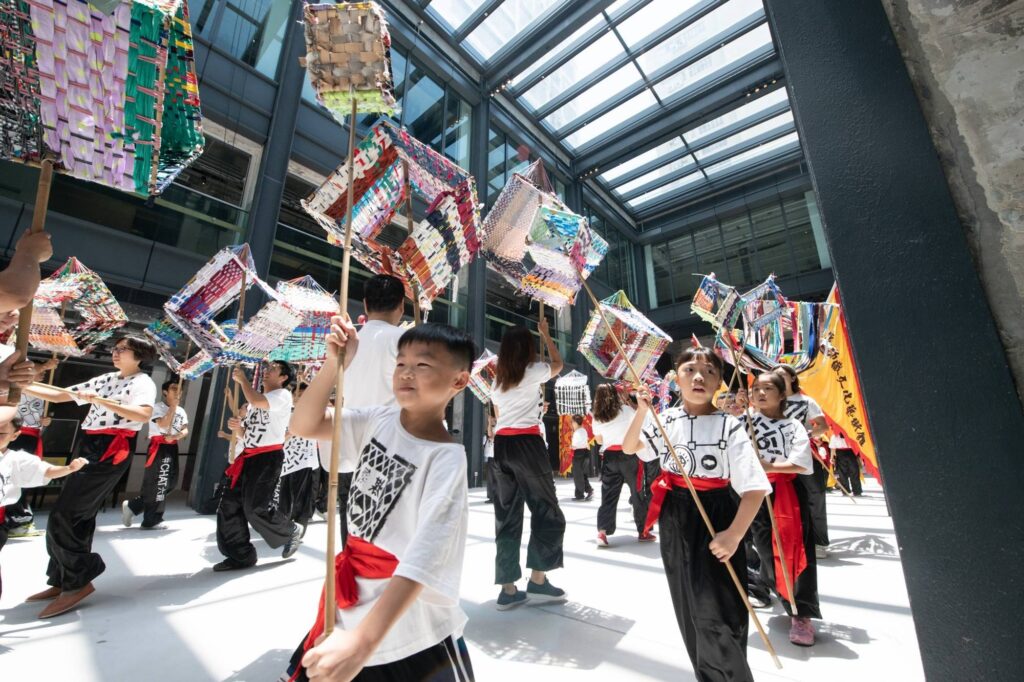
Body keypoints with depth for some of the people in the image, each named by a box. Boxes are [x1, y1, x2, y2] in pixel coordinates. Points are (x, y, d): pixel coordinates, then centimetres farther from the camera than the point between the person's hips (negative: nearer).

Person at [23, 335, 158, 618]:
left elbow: (144, 415, -27)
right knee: (77, 514, 13)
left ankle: (78, 582, 4)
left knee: (62, 517, -8)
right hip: (89, 447, 8)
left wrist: (101, 401, -26)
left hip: (112, 452, -8)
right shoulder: (105, 379, 17)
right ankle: (62, 581, 26)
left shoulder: (143, 382, -9)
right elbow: (59, 395, 18)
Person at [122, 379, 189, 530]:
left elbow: (185, 430, 5)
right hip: (159, 448, -7)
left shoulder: (181, 411, 12)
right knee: (156, 484, -2)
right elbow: (164, 425, -23)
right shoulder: (158, 407, -7)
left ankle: (132, 506, 25)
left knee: (167, 485, 9)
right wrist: (173, 406, -19)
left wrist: (176, 436, -16)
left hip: (172, 449, 7)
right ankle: (151, 521, 10)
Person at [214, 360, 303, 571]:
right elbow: (244, 435, 24)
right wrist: (236, 427, 0)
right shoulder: (254, 401, 21)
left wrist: (243, 379, -10)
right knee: (229, 505, 5)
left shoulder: (283, 395, -5)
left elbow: (257, 401, -26)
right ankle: (241, 555, 18)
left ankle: (292, 531, 16)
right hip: (248, 456, 9)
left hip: (268, 457, -9)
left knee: (256, 507, -9)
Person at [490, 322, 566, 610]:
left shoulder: (497, 379, 15)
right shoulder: (533, 371, -1)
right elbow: (558, 364, 20)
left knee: (507, 514, 8)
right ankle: (538, 580, 11)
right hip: (527, 443, -6)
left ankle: (508, 589, 13)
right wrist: (546, 334, 28)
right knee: (546, 509, 7)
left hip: (501, 444, 6)